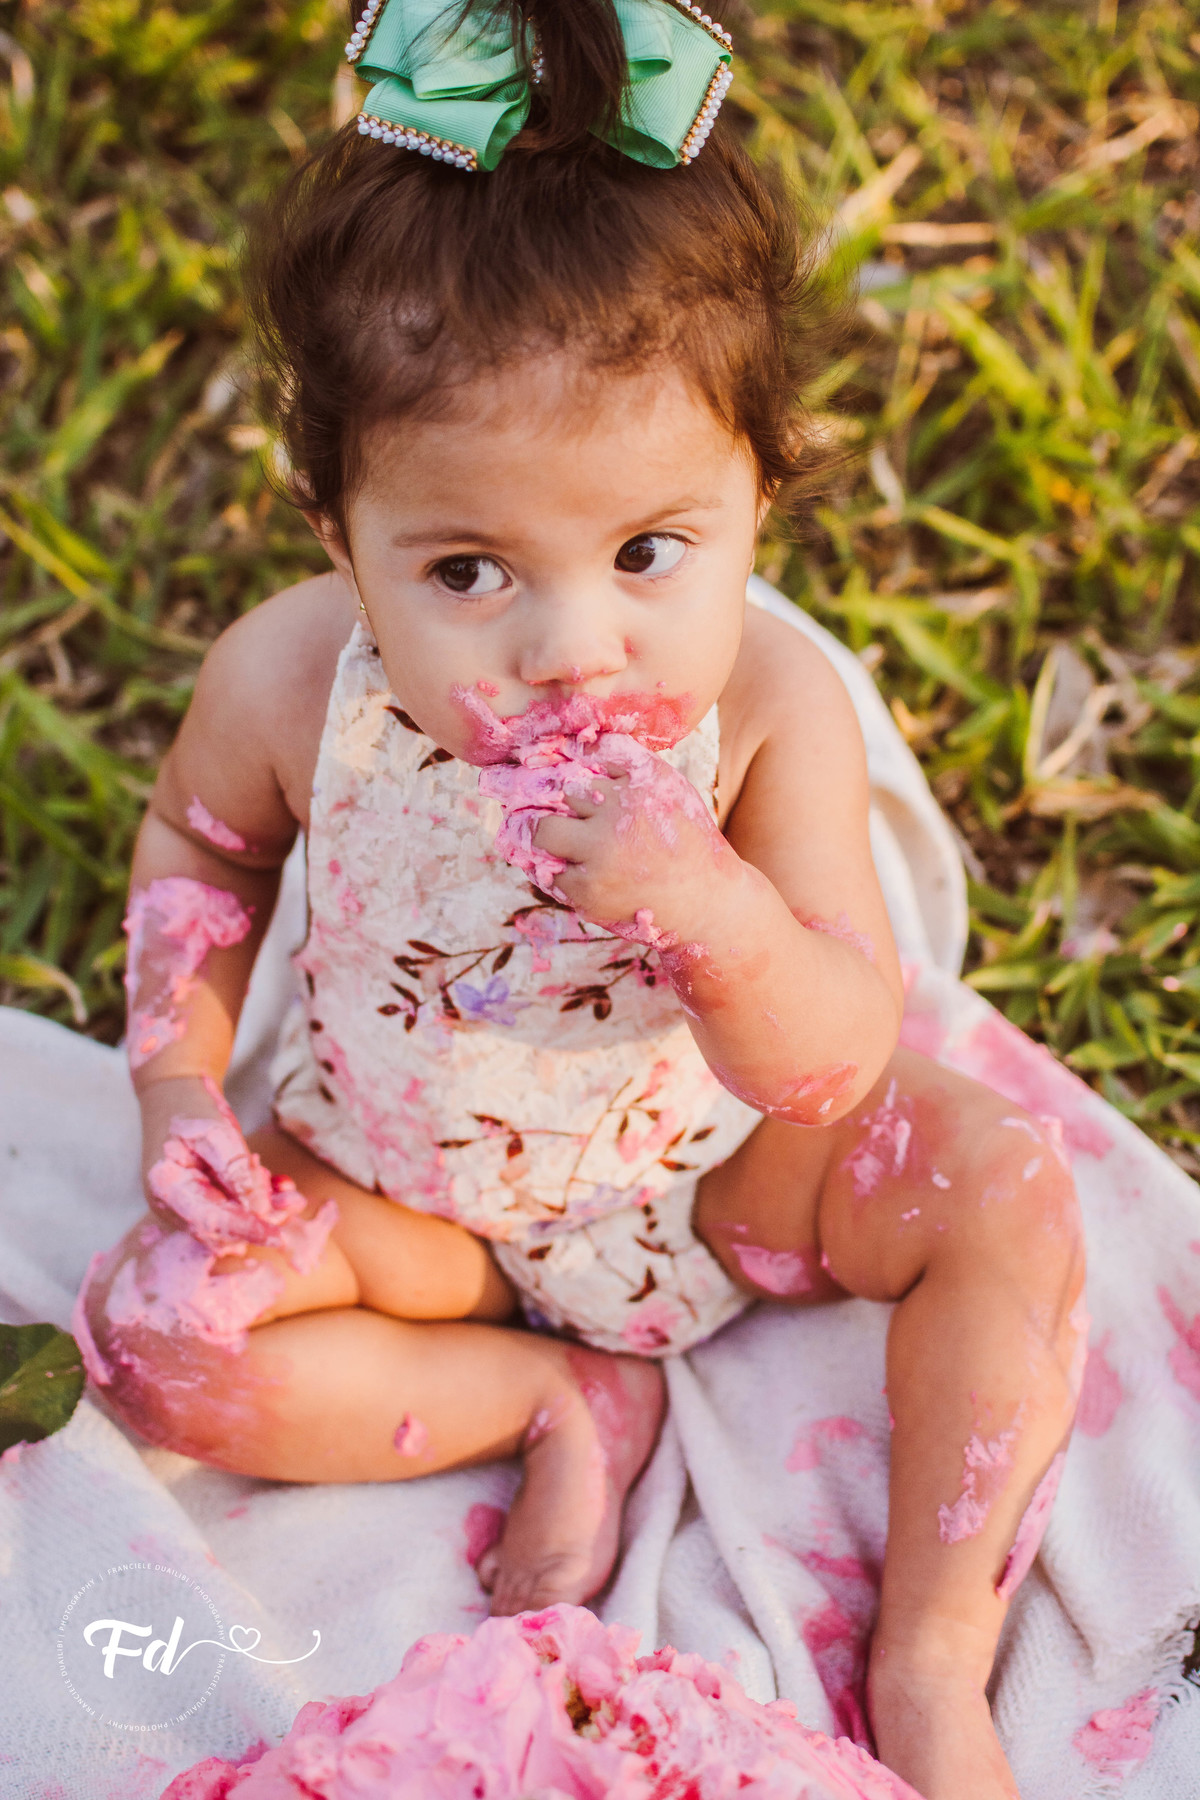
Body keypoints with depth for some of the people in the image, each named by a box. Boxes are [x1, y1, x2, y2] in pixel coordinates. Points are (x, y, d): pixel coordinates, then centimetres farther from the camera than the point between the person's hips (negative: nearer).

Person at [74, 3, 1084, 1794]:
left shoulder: (770, 706, -27)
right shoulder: (289, 679, -24)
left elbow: (844, 1067, -23)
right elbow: (199, 849, 1)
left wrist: (718, 914, -44)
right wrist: (179, 1086, -12)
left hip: (714, 1173, 0)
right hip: (412, 1204, 1)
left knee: (1004, 1179, -18)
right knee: (157, 1326, -19)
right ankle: (567, 1396, -3)